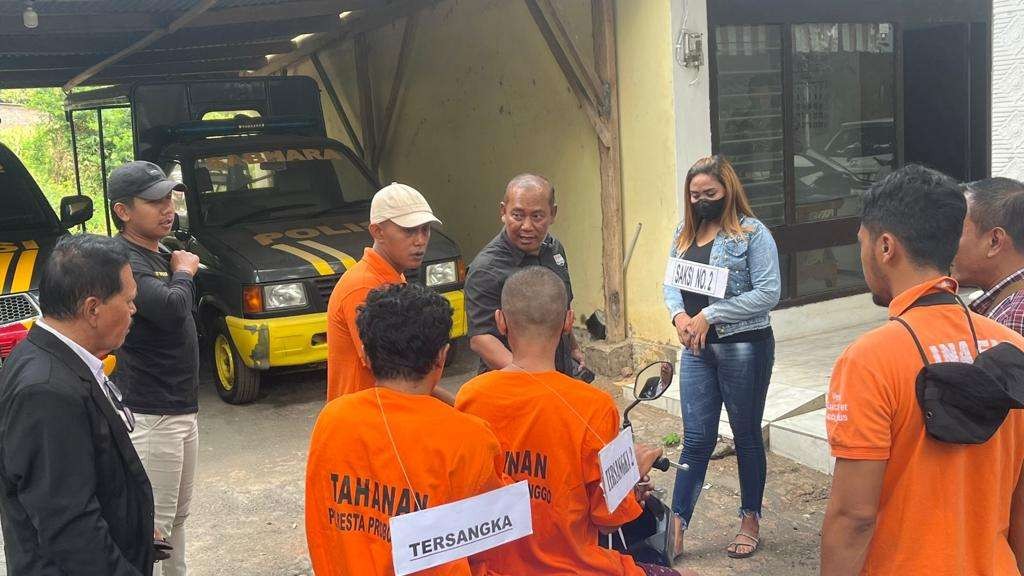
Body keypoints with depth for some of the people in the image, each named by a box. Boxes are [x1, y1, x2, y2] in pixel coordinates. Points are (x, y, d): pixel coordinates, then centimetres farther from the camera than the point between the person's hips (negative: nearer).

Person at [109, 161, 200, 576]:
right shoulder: (125, 261, -18)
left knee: (177, 516, 20)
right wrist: (183, 273, -16)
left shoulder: (161, 255, 12)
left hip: (182, 409, 10)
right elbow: (172, 308, -33)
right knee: (154, 525, -5)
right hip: (151, 417, -10)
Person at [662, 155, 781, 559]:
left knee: (746, 435, 11)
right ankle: (675, 531, 9)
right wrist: (679, 315, -10)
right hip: (697, 349, 5)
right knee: (696, 440, 6)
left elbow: (769, 293, -18)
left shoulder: (752, 233, -11)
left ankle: (750, 522, 27)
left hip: (744, 347, -5)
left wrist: (708, 315, -19)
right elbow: (670, 283, 11)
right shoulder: (685, 233, 8)